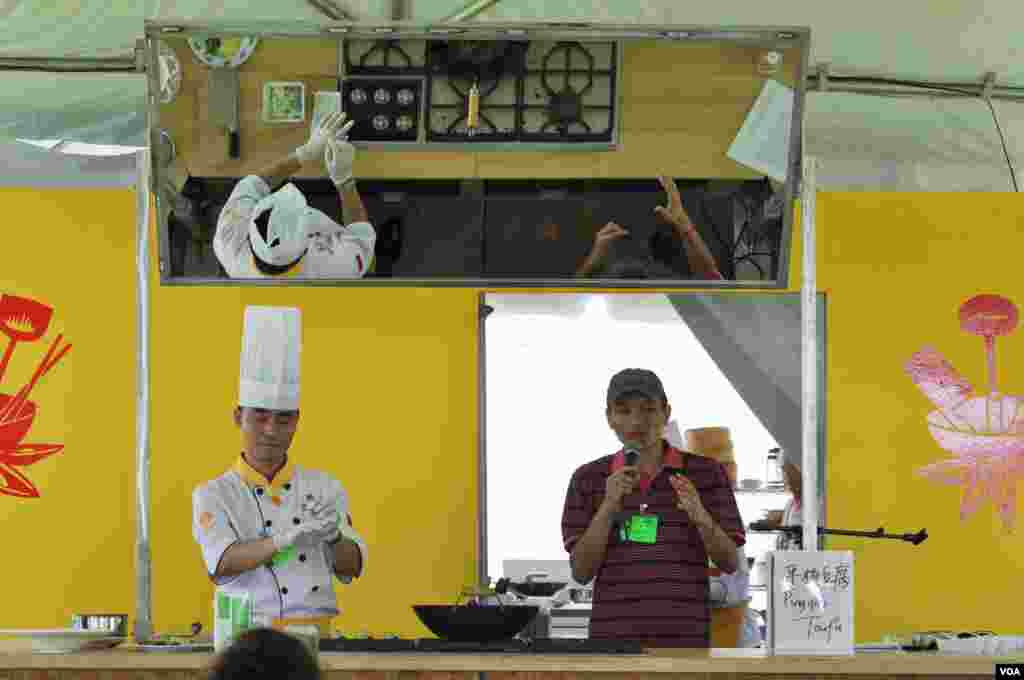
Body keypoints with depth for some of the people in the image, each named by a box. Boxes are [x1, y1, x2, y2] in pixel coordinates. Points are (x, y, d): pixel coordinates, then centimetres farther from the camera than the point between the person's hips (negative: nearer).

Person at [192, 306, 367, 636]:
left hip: (315, 637, 2)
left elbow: (352, 569, 9)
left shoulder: (324, 488, 14)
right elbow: (222, 565, -12)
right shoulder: (213, 495, 5)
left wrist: (333, 536, -12)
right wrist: (287, 538, -26)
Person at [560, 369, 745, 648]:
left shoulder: (705, 473, 5)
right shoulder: (589, 479, 8)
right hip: (614, 637, 1)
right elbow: (581, 571, 3)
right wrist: (609, 506, -11)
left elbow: (730, 562, 4)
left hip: (684, 637, -1)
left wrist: (700, 517, -16)